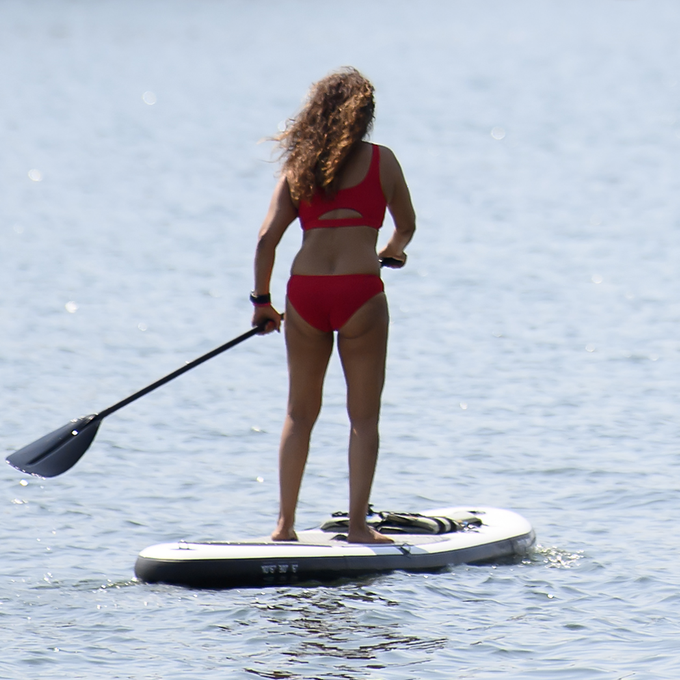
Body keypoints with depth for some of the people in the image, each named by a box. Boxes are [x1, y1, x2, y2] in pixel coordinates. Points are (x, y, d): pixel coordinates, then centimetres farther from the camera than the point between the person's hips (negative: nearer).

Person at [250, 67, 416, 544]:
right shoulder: (381, 161, 4)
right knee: (364, 415, 6)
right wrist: (392, 252, 38)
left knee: (300, 413, 14)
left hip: (304, 290, 3)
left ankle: (285, 523, 13)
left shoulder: (299, 165, 9)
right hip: (358, 290, -3)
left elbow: (267, 238, 3)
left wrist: (262, 300, 14)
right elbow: (407, 226, 16)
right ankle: (358, 523, 1)